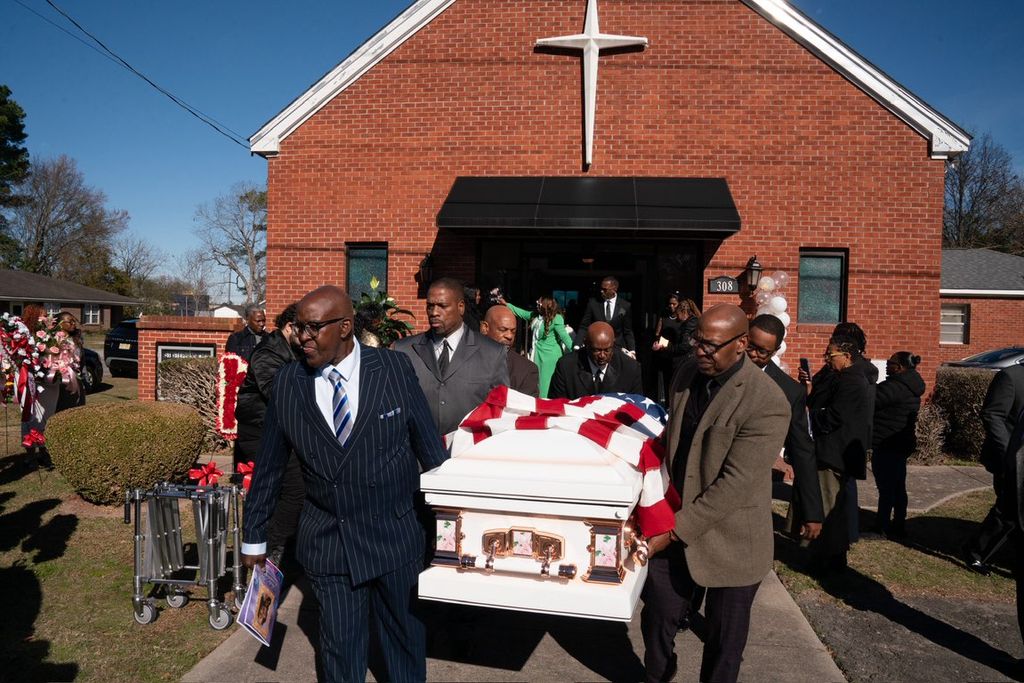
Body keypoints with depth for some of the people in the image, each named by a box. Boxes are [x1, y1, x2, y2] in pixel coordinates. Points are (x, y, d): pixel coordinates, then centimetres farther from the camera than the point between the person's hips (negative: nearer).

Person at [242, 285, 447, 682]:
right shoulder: (287, 383, -5)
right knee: (338, 643, 12)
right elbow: (268, 467, 4)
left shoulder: (395, 369, -10)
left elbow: (429, 447, -3)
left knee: (404, 633, 18)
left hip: (395, 534, -1)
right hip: (327, 541, 1)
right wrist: (254, 537, 11)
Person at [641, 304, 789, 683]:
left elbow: (735, 484, -23)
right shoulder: (688, 372, 0)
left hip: (729, 542, -5)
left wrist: (673, 531, -20)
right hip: (672, 526, 6)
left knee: (724, 641, 13)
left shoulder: (767, 403, -22)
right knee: (656, 617, 18)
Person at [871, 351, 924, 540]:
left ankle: (881, 528, 5)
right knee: (898, 487, 15)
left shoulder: (895, 386, -21)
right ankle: (898, 526, 24)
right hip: (901, 444, 10)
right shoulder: (911, 387, 11)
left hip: (886, 446, -10)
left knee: (886, 489, -2)